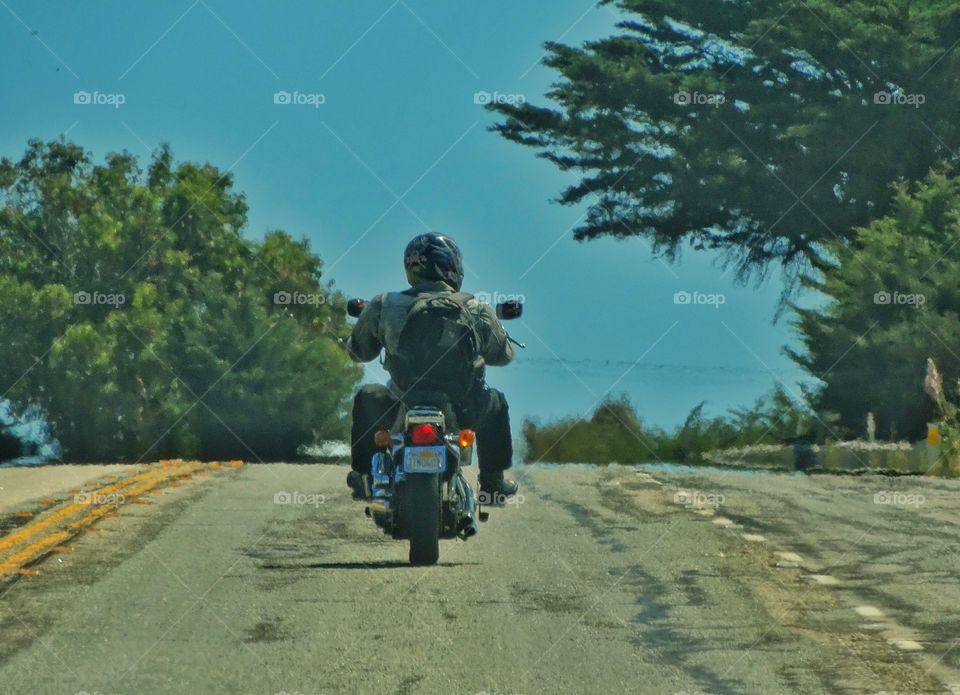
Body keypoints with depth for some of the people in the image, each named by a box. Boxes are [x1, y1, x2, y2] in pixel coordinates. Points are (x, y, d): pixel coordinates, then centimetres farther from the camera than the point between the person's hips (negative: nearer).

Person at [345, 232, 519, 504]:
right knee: (495, 404, 35)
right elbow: (503, 354, 8)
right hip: (463, 414, 0)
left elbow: (358, 350, 7)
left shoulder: (384, 305, -8)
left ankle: (365, 476, 32)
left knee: (366, 398, 33)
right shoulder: (476, 310, -8)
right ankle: (493, 483, 33)